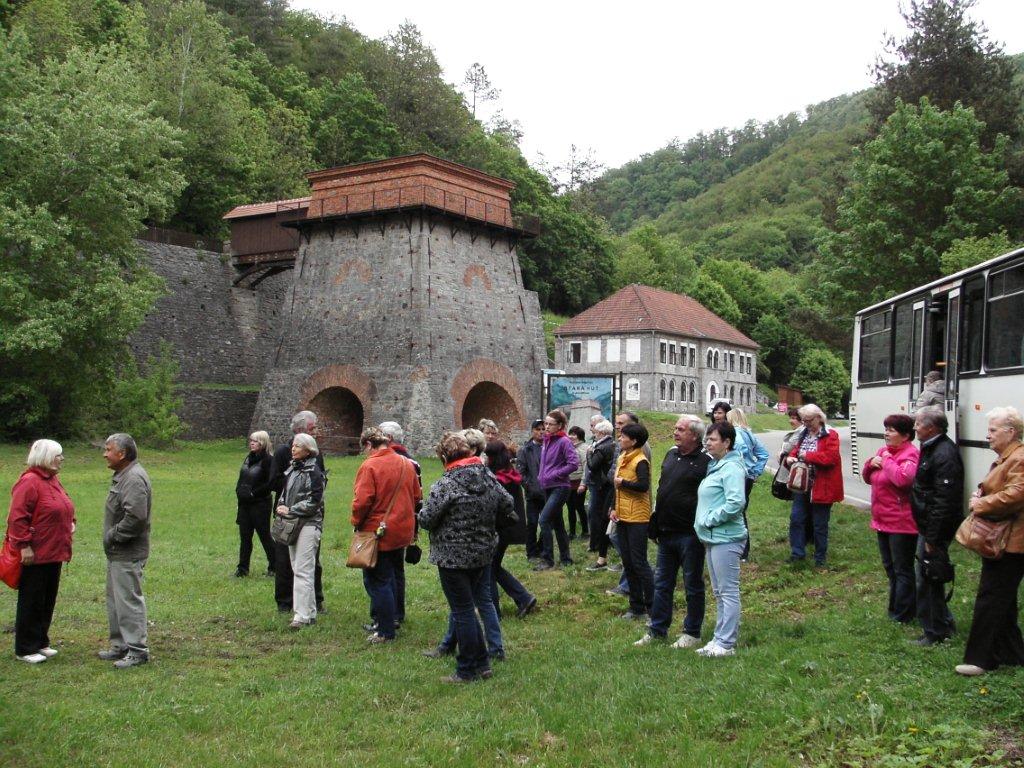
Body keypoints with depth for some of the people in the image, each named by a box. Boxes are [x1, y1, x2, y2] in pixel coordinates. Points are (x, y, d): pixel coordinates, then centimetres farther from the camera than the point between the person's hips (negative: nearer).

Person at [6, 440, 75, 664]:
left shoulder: (53, 480, 13)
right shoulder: (29, 482, -16)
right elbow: (17, 517, -20)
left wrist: (70, 522, 9)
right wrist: (25, 545, -22)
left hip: (53, 554, 9)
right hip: (35, 555, -9)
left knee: (48, 601, 15)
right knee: (31, 602, 0)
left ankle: (41, 643, 26)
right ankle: (25, 649, 9)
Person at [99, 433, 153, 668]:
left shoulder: (134, 479, -20)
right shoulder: (122, 476, 14)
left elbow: (135, 517, -29)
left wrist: (113, 536, -18)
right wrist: (111, 537, 13)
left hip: (128, 554, -11)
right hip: (117, 553, 11)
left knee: (129, 600, -5)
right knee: (116, 600, 18)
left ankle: (137, 650, 1)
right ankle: (120, 646, 28)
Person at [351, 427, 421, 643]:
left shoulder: (369, 466, -16)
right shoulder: (406, 464, 5)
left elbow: (362, 501, -21)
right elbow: (417, 496, 11)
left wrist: (357, 522, -5)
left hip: (378, 533, -7)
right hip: (402, 532, 7)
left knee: (377, 581, 3)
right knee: (389, 577, 21)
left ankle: (386, 632, 7)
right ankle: (390, 619, 29)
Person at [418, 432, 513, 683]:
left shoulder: (446, 484, -20)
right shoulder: (488, 477, 1)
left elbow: (426, 519, -19)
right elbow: (507, 505, 8)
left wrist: (423, 512, 4)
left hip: (453, 556, -7)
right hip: (483, 552, 7)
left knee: (463, 611, 3)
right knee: (467, 607, 20)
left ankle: (468, 671, 12)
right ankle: (481, 664, 24)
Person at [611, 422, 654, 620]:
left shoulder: (640, 461, -15)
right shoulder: (622, 458, 13)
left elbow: (643, 486, -29)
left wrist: (623, 482, -16)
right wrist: (614, 509, 9)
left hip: (637, 518, -9)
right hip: (622, 517, 9)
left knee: (639, 563, -5)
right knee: (628, 563, 12)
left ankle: (652, 608, 4)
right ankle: (636, 607, 21)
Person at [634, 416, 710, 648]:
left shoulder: (705, 462, -13)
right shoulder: (671, 455, 11)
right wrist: (656, 523, 17)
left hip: (689, 535, -7)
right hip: (666, 533, 8)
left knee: (693, 585, 6)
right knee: (662, 583, 14)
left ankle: (692, 633, 17)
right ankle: (657, 630, 23)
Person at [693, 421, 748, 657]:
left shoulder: (732, 469, -15)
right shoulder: (714, 466, 14)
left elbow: (736, 503, -26)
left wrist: (709, 520, -18)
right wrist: (703, 522, 12)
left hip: (726, 538, -10)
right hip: (712, 538, 10)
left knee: (728, 591, -4)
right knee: (719, 592, 16)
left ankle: (726, 644, 1)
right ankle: (720, 639, 25)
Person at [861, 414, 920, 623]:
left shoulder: (909, 454, -17)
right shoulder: (884, 450, 11)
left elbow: (903, 478, -36)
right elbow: (868, 478, 18)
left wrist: (887, 461, -21)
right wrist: (871, 464, -2)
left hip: (901, 523, -10)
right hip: (883, 520, 10)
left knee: (902, 569, 1)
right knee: (890, 567, 18)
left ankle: (902, 614, 9)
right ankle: (896, 608, 30)